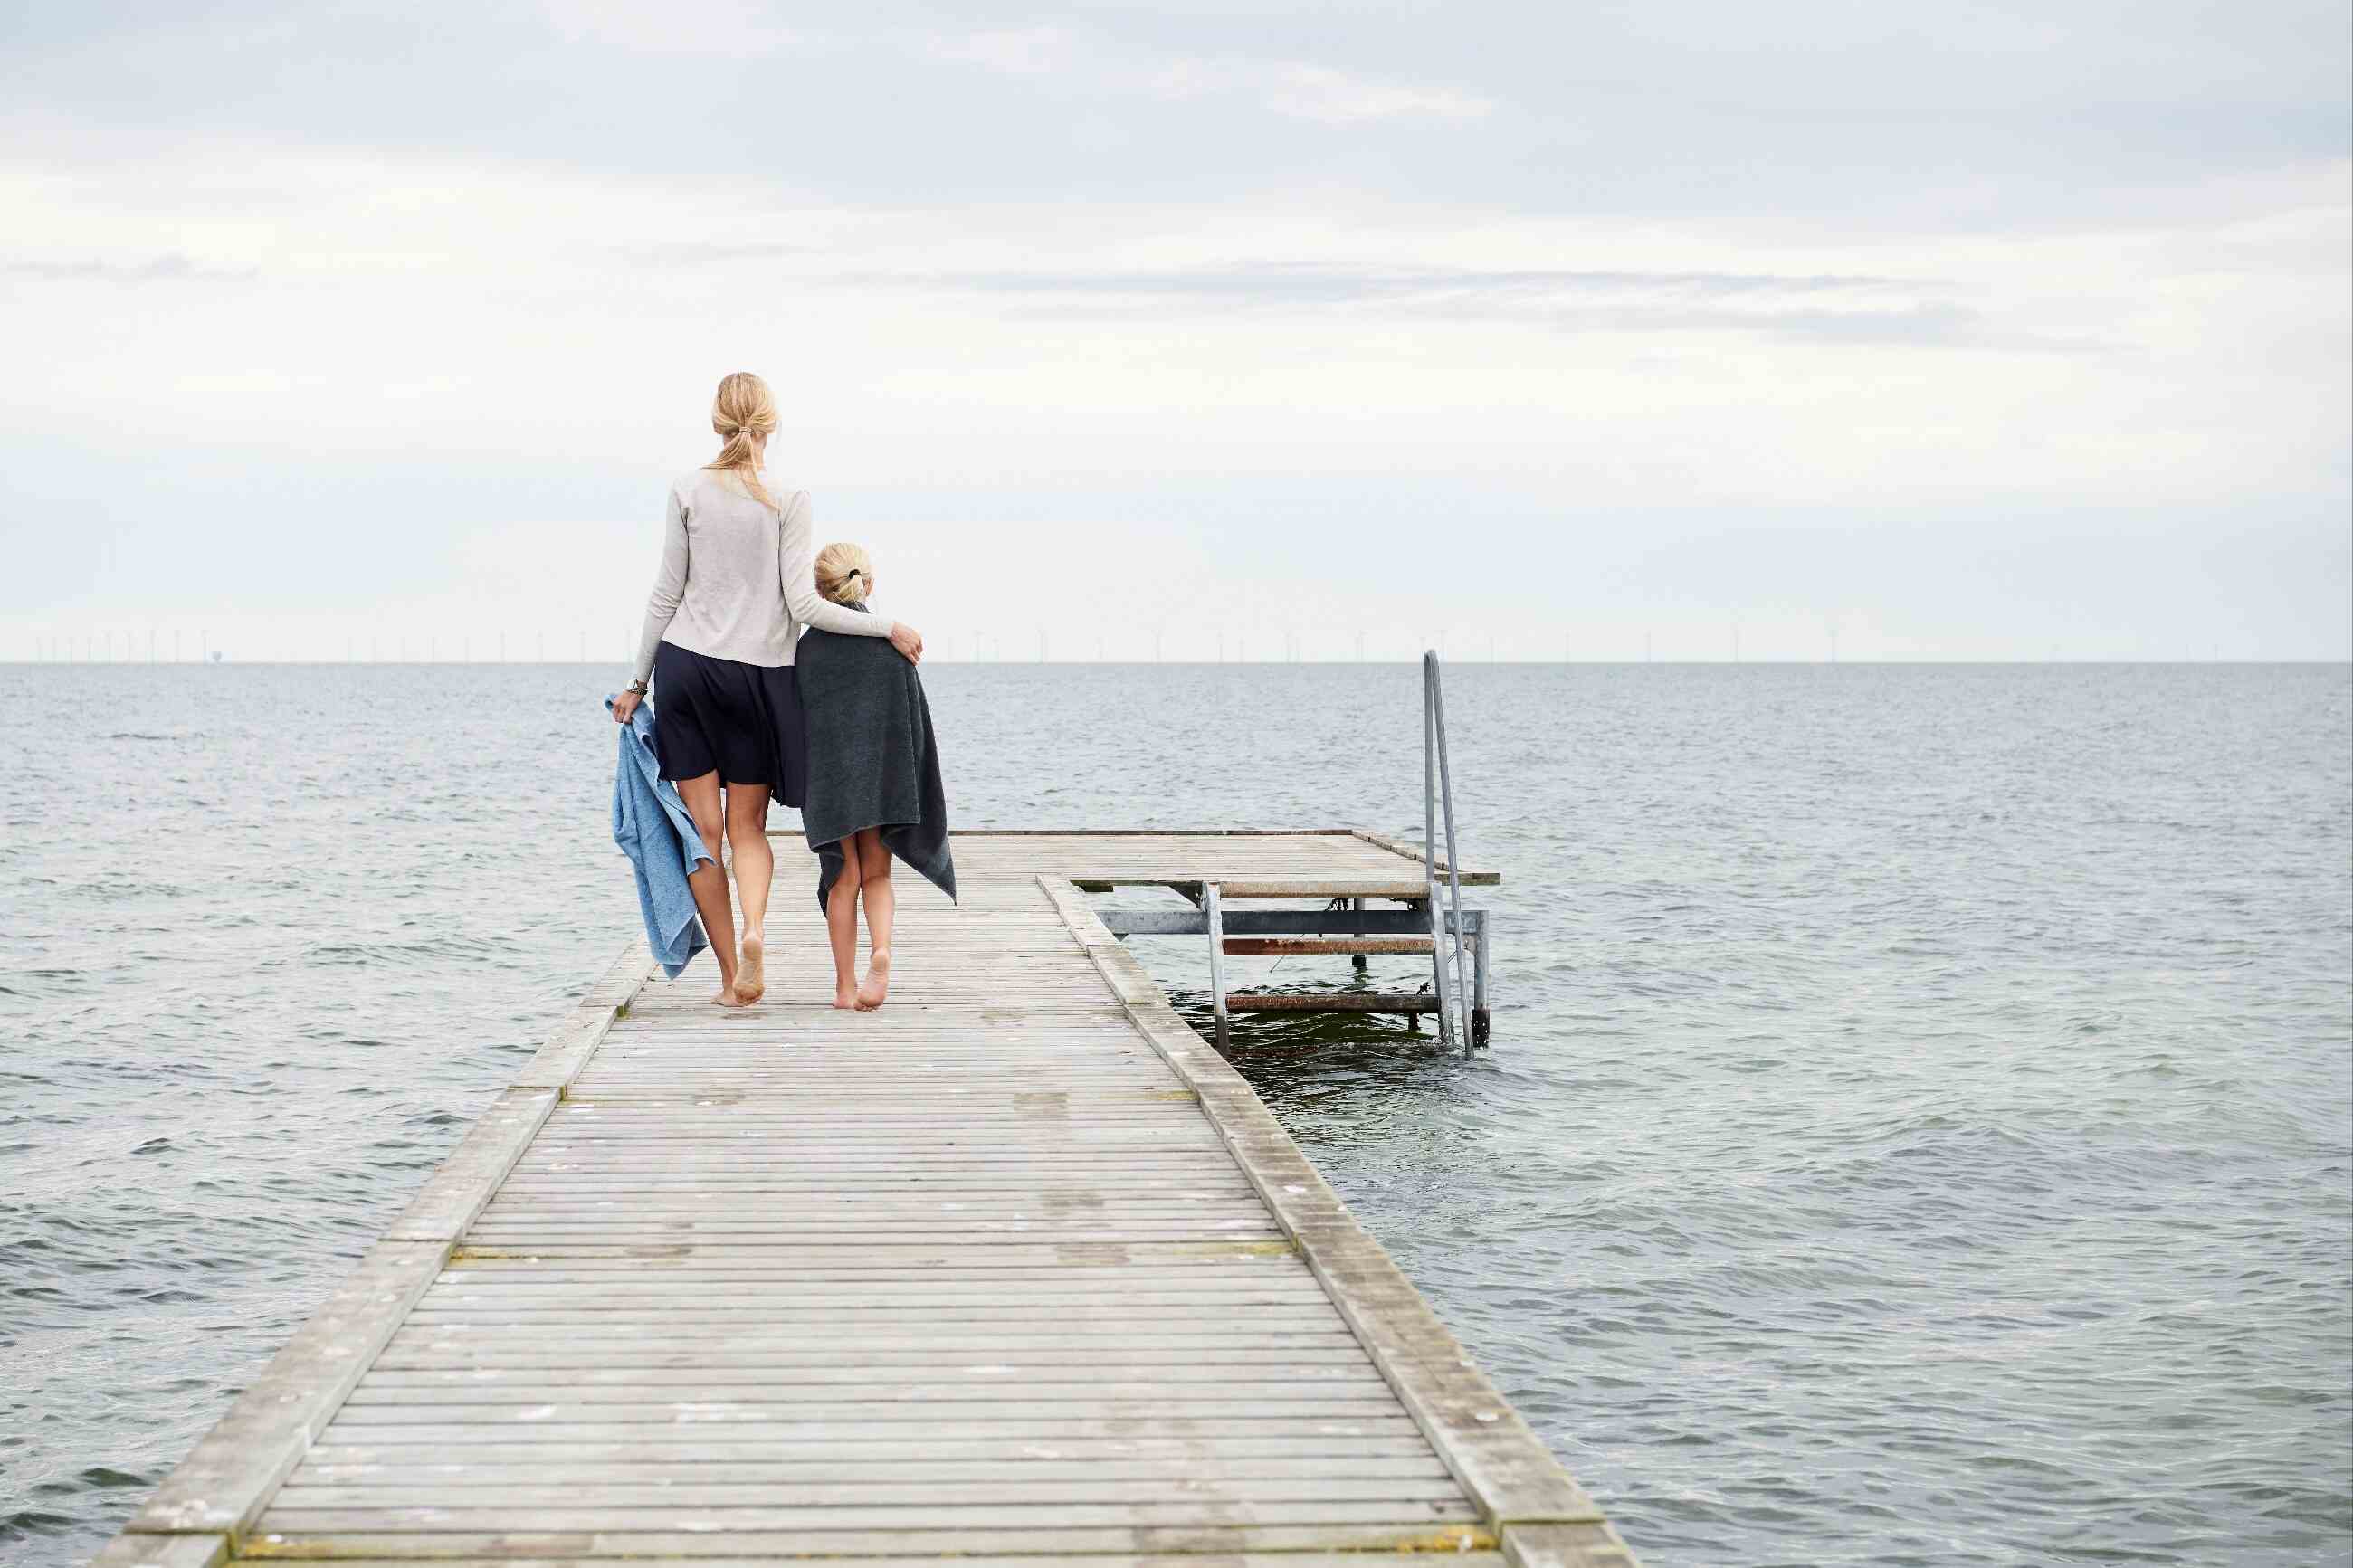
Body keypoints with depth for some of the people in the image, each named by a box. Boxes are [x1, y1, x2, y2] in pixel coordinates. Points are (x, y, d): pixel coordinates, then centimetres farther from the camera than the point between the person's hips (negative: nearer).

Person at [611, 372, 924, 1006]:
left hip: (685, 666, 1)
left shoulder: (688, 491, -1)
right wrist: (889, 629, 0)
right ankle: (754, 928, -18)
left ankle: (730, 975, 5)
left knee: (703, 828, 5)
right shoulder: (788, 498, -5)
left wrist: (639, 679, 10)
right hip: (758, 675, 0)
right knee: (748, 825, 11)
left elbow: (667, 593, 1)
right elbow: (803, 605, -9)